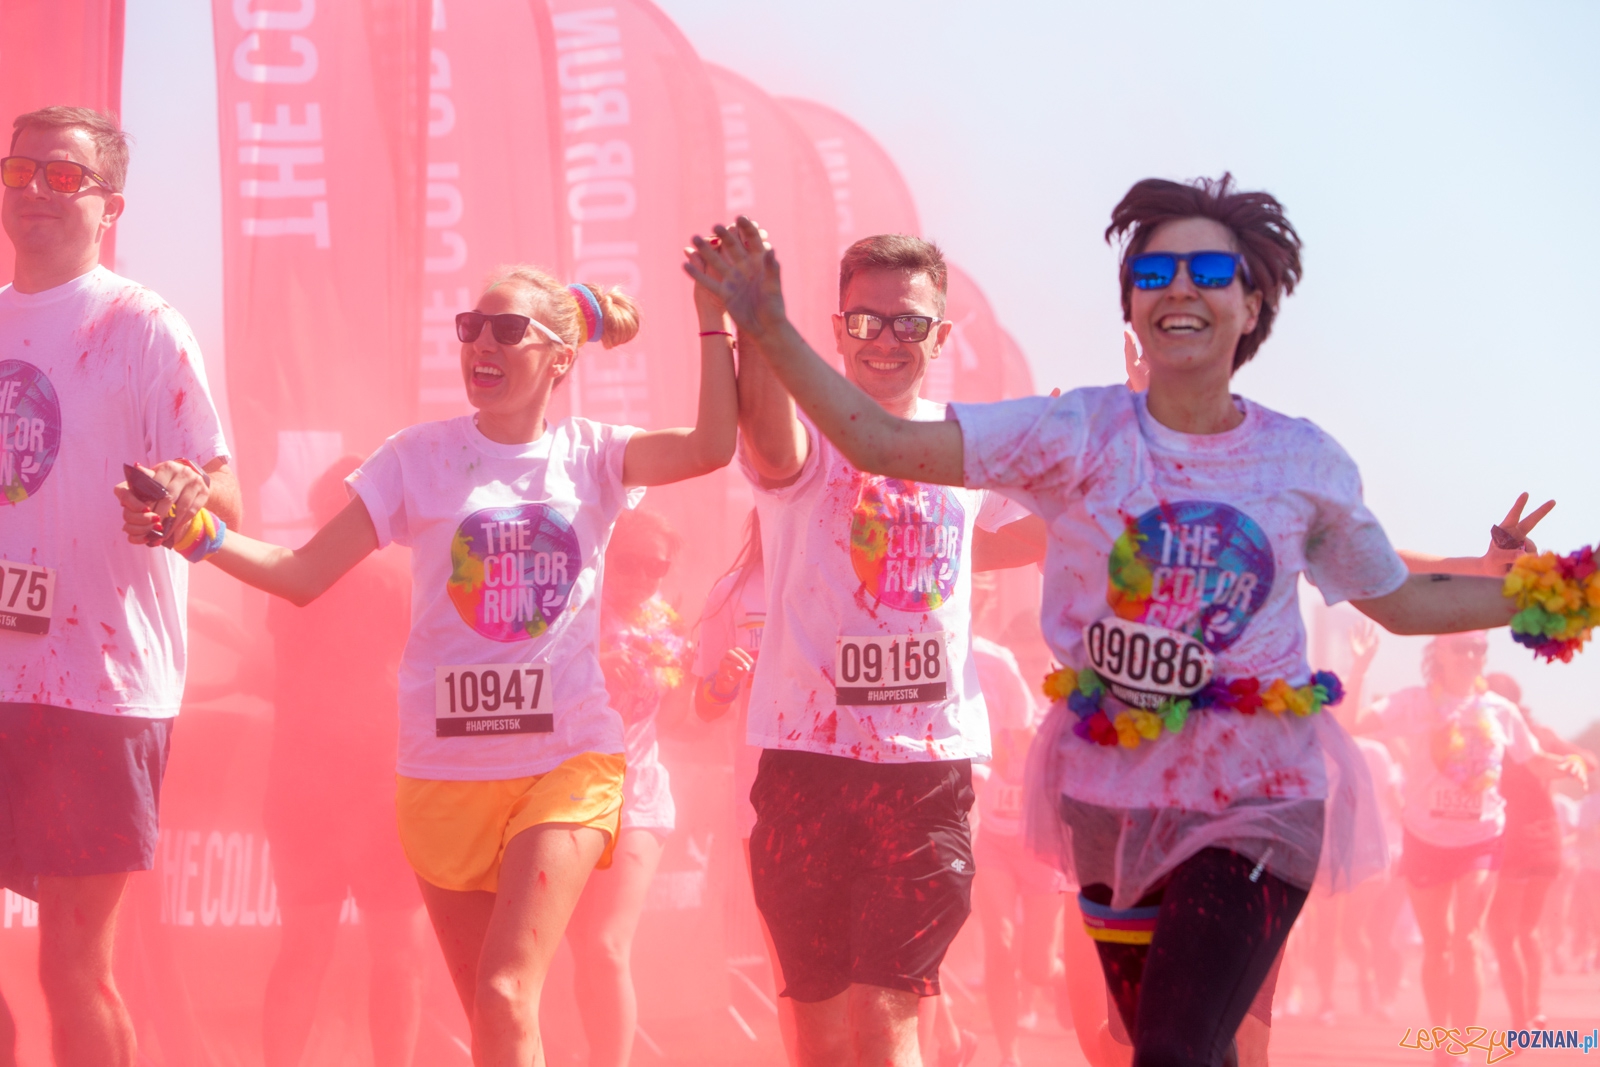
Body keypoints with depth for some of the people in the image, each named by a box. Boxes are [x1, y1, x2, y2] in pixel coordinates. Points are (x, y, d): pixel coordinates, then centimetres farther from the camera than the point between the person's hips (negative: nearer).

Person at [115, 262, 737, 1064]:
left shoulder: (590, 456, 1)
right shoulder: (421, 457, 1)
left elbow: (710, 448, -15)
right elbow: (303, 575, -4)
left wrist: (713, 315, -17)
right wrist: (201, 535, -19)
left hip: (568, 763, -2)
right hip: (445, 766, 2)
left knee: (506, 997, -18)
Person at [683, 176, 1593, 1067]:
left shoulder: (1306, 464, -2)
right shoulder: (1080, 435, -6)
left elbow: (1403, 602, 11)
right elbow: (880, 441, -12)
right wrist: (768, 328, -22)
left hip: (1254, 805, -2)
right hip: (1113, 799, 2)